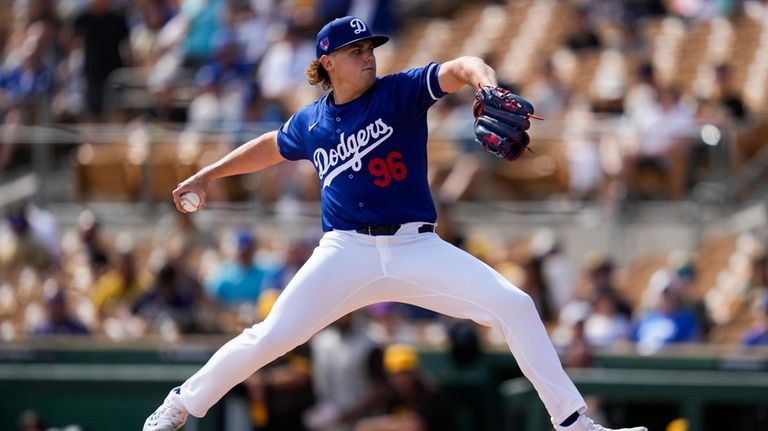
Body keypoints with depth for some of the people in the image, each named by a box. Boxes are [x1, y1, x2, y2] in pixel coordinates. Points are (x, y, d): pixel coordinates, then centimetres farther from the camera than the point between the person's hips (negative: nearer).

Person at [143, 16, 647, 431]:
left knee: (515, 306, -16)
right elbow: (269, 148, 31)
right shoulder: (310, 123, 9)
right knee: (267, 339, -11)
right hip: (346, 253, 1)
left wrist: (486, 83, -41)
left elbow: (459, 69, -19)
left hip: (417, 249, -1)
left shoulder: (401, 92, -1)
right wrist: (205, 176, 32)